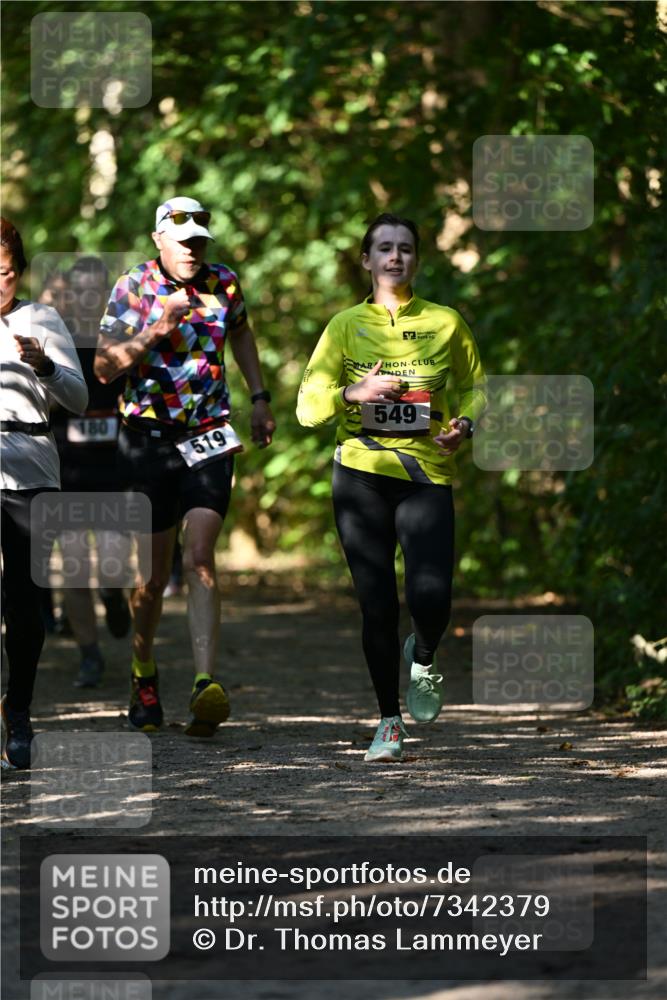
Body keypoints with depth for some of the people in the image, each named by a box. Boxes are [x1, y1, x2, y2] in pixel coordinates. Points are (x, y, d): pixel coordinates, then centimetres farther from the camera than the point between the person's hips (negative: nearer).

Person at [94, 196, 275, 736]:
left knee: (199, 555, -15)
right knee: (154, 571, 5)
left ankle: (207, 685, -26)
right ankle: (144, 677, 28)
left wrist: (260, 398, 22)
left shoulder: (224, 283, 4)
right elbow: (104, 368, -14)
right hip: (149, 438, -1)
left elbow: (241, 331, 26)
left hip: (210, 435, 1)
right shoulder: (132, 288, -6)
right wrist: (156, 330, -26)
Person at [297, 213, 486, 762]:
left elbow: (473, 386, 18)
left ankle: (423, 658, 20)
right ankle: (390, 722, 14)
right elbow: (308, 406, 5)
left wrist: (464, 424, -3)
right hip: (361, 473, 1)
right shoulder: (346, 325, 7)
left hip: (427, 474, -1)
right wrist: (352, 393, -15)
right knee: (377, 604, -1)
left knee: (431, 599, -16)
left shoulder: (445, 322, 7)